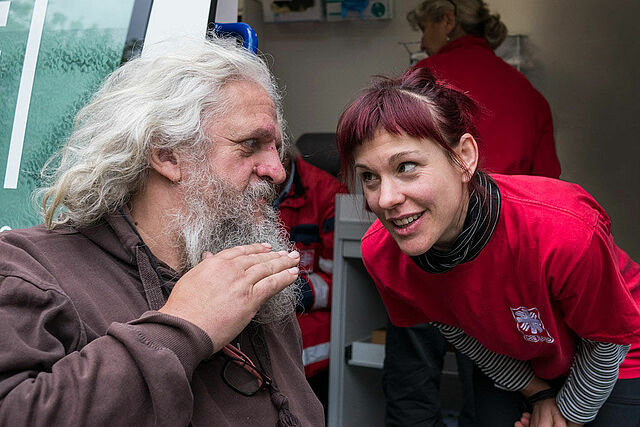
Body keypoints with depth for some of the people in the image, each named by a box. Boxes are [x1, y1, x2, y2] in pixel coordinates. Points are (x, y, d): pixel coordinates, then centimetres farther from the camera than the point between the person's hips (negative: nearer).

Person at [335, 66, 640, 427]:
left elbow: (608, 339, -19)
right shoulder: (380, 254, -26)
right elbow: (453, 329, -6)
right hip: (508, 362, 3)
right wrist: (537, 392, -1)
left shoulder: (563, 233, -39)